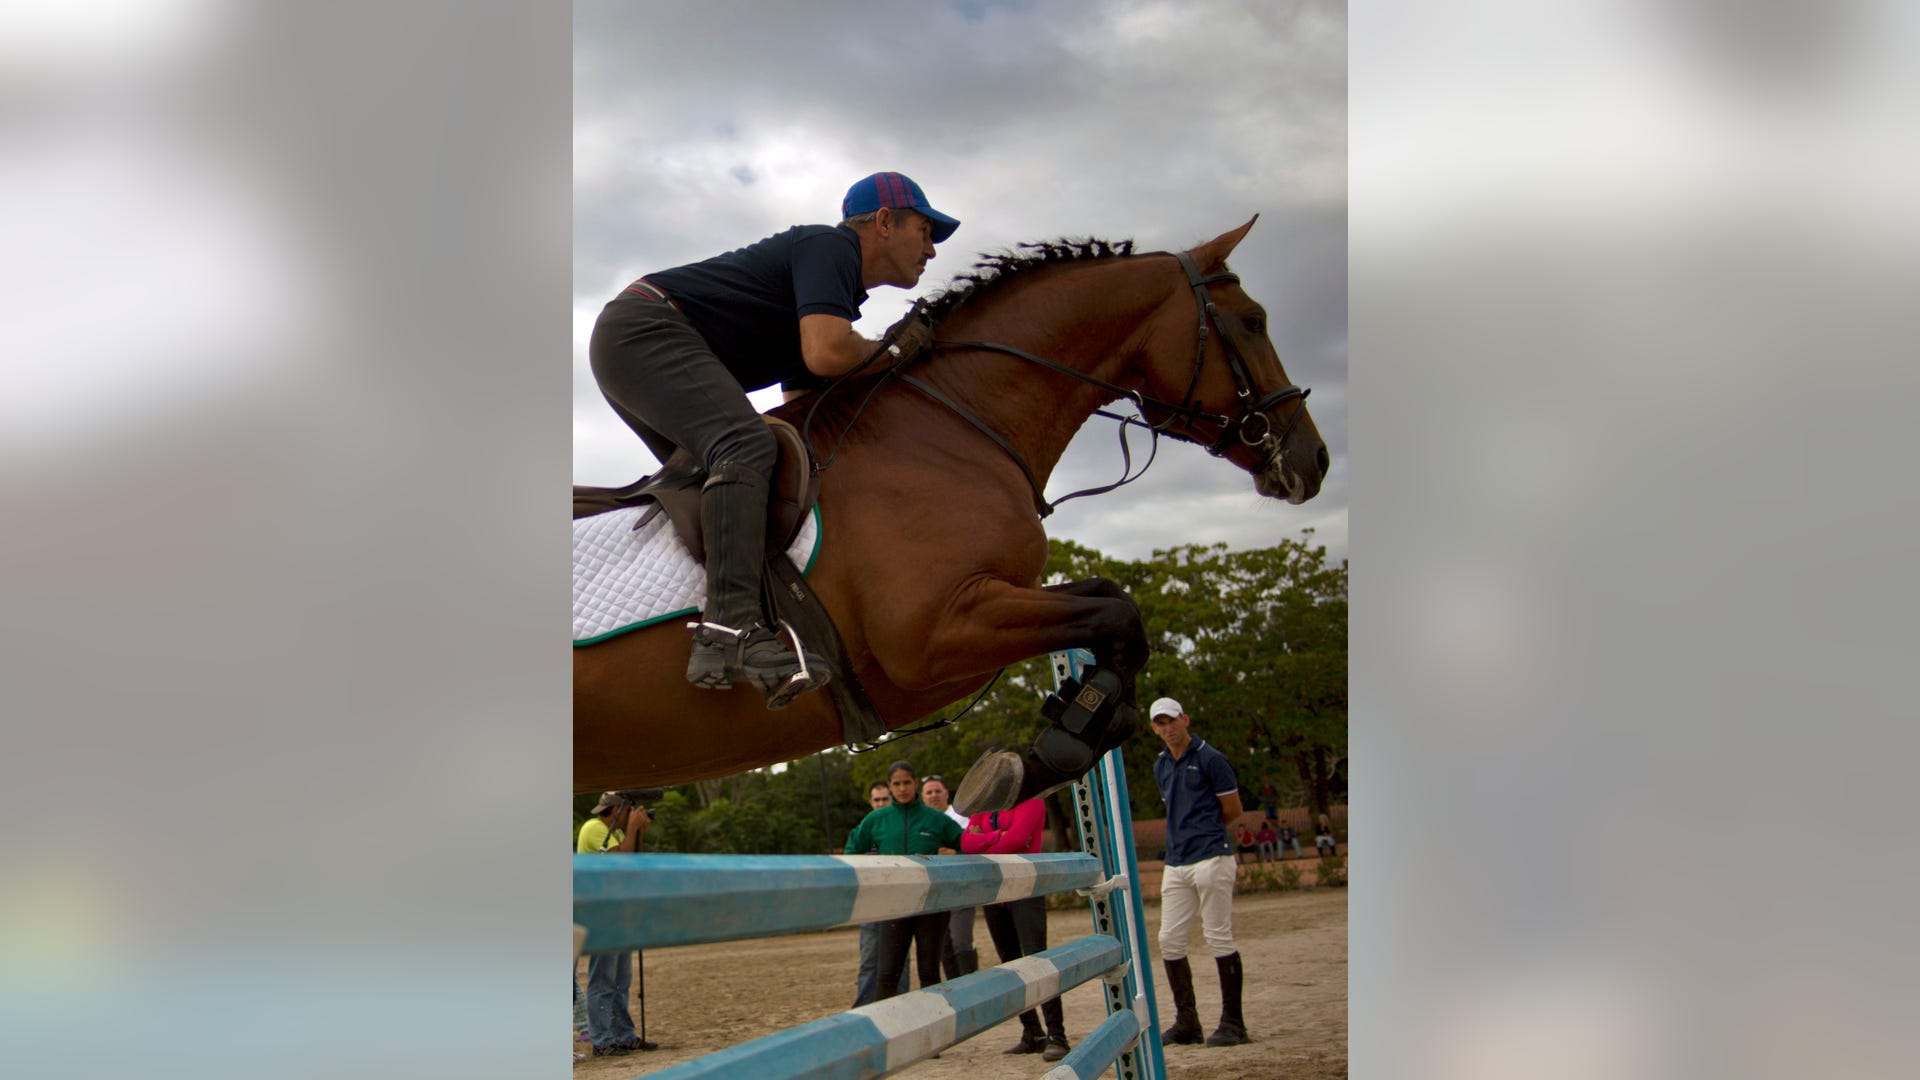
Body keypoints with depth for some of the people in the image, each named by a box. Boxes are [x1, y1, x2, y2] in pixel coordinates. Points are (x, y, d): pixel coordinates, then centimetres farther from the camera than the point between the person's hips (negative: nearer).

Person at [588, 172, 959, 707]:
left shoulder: (841, 295, 23)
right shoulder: (829, 246, -7)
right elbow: (827, 355, -23)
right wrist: (892, 352, -4)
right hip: (645, 329, -12)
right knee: (746, 447, -29)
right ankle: (731, 630, -45)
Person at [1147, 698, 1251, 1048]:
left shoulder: (1210, 759, -5)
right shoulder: (1161, 766, 16)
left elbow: (1233, 810, -2)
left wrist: (1204, 831, 9)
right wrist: (1188, 832, 11)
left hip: (1211, 858, -7)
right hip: (1175, 862, 7)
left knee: (1219, 937, -5)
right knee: (1170, 940, 5)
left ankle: (1233, 1023, -1)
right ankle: (1186, 1022, 13)